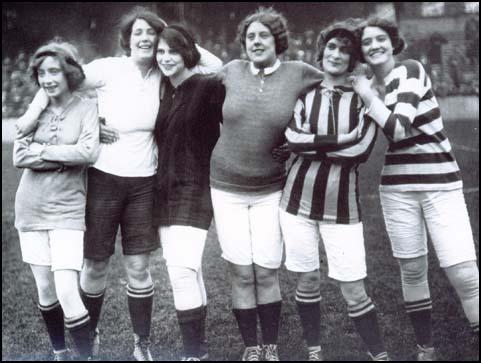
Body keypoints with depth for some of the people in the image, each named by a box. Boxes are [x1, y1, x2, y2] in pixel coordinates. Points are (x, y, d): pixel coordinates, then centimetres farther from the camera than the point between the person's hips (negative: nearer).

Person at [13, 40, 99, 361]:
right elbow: (19, 157, -4)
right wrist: (66, 157, -12)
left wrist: (42, 150, -11)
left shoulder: (87, 108, -4)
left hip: (68, 211, -4)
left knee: (67, 293, -13)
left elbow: (89, 153, -19)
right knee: (45, 290, 11)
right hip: (31, 208, 4)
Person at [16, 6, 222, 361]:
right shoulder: (108, 68, -7)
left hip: (144, 183, 2)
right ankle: (90, 334, 31)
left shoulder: (163, 75, 1)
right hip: (104, 178, -2)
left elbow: (216, 67, -1)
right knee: (95, 265, 8)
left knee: (139, 267, 6)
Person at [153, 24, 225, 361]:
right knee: (189, 272, 13)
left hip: (194, 191, -7)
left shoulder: (208, 87, -9)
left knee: (182, 272, -15)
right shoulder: (163, 93, 12)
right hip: (165, 191, 7)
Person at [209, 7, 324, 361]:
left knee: (267, 274, 1)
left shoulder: (299, 74, -5)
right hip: (227, 187, 1)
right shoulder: (232, 71, 0)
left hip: (270, 190, -1)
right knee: (242, 275, 3)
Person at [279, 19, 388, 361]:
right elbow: (292, 137, -11)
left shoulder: (363, 97, 0)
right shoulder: (304, 93, 5)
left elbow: (362, 149, -14)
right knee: (308, 281, 10)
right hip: (299, 199, 2)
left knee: (354, 290, -2)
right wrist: (338, 140, -16)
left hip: (342, 205, -2)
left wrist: (310, 145, -12)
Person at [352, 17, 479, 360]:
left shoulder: (410, 70, -9)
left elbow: (398, 129, -21)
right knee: (413, 270, 8)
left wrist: (368, 96, -13)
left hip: (441, 184, -5)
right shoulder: (369, 88, 7)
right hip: (398, 189, 5)